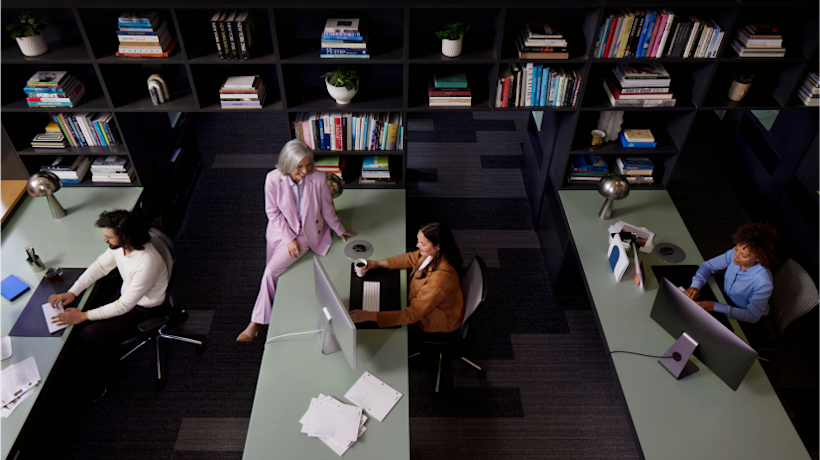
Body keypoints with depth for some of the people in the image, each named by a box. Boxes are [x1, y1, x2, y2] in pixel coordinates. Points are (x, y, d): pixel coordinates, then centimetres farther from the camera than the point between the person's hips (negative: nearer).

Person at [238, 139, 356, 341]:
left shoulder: (318, 179, -21)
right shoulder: (273, 179, -18)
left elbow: (327, 210, -3)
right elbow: (273, 212, -9)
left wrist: (340, 231, 10)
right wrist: (289, 239, -13)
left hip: (306, 233, -3)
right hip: (281, 231, 3)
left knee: (271, 271, -12)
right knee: (271, 273, 8)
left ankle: (256, 322, 0)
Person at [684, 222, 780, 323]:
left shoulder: (763, 282, -32)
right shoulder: (733, 254, -19)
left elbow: (753, 317, -24)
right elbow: (708, 265, -3)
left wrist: (716, 307, -32)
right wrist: (696, 286, -21)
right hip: (726, 301, 5)